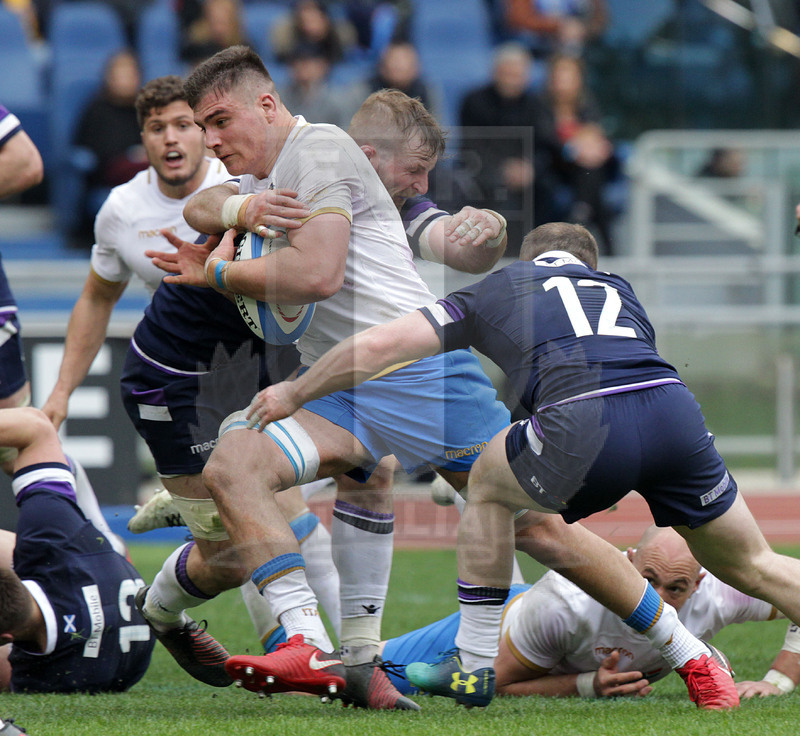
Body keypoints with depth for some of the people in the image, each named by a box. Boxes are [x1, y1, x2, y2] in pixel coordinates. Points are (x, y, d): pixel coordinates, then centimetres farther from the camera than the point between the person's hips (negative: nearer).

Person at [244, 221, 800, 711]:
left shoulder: (498, 288, 27)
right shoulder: (618, 288, 37)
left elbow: (376, 348, 22)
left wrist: (292, 395, 36)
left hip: (585, 423, -3)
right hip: (675, 405, 3)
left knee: (488, 485, 28)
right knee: (751, 567, 22)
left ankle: (475, 666, 31)